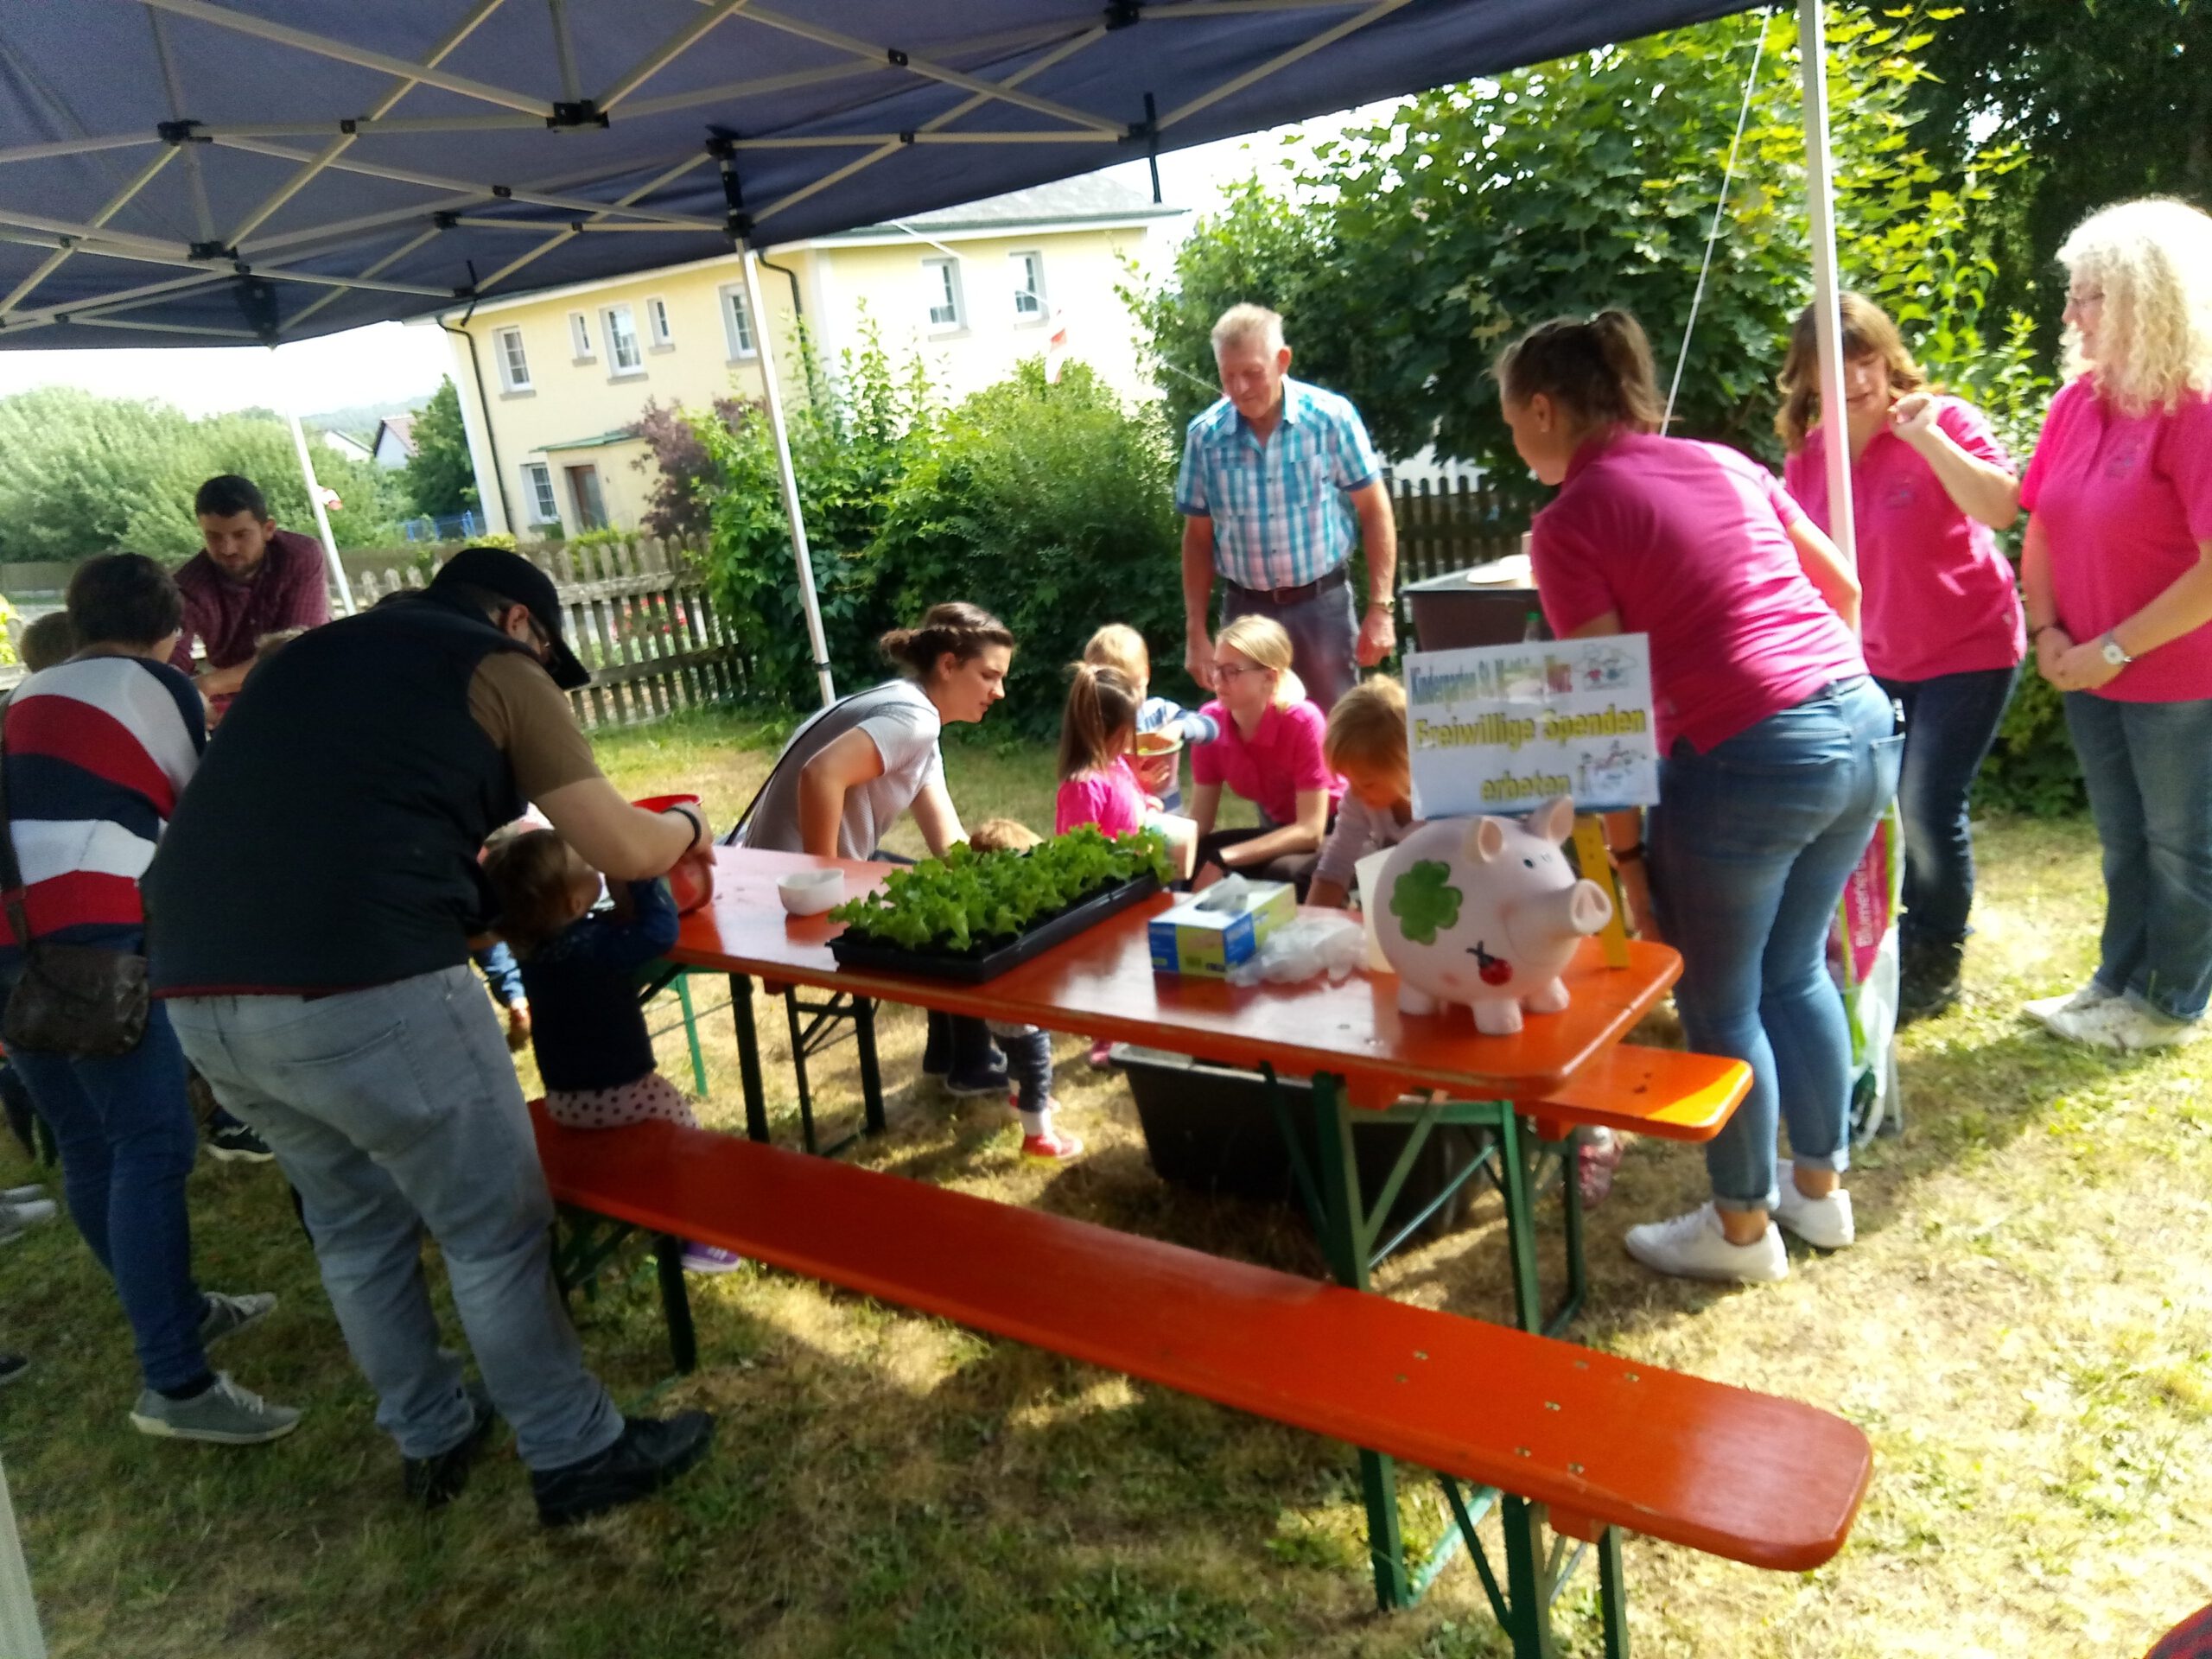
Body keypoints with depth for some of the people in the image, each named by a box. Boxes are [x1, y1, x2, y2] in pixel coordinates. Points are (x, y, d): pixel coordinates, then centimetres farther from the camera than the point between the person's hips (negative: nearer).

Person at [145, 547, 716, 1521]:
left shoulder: (309, 655, 25)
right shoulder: (498, 667, 6)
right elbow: (621, 850, 6)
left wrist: (472, 877, 46)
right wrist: (686, 830, 27)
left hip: (199, 985, 8)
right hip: (365, 982, -7)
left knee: (354, 1223, 23)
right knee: (496, 1231, 9)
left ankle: (431, 1439, 38)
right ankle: (577, 1456, 22)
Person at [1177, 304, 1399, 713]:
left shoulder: (1331, 416, -8)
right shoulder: (1204, 435, -3)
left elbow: (1374, 512, -1)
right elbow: (1198, 537, 6)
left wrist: (1380, 608, -6)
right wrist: (1195, 631, 4)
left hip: (1323, 603, -1)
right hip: (1246, 609, 1)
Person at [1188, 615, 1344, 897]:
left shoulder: (1303, 722, -27)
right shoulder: (1210, 722, -12)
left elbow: (1310, 831, -27)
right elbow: (1200, 822, -9)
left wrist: (1223, 860, -34)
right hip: (1280, 832, 5)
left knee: (1281, 873, -34)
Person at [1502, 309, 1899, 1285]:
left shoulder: (1570, 521, -7)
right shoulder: (1723, 462, 14)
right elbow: (1843, 585, 19)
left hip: (1747, 762, -7)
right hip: (1864, 724, 8)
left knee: (1720, 1004, 12)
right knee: (1795, 972, 24)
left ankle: (1744, 1228, 28)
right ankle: (1821, 1188, 38)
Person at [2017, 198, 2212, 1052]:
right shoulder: (2078, 401, 2)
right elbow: (2040, 529, 8)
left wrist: (2115, 649, -19)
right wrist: (2048, 632, -3)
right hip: (2092, 672, 7)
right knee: (2123, 838, 20)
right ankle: (2119, 981, 35)